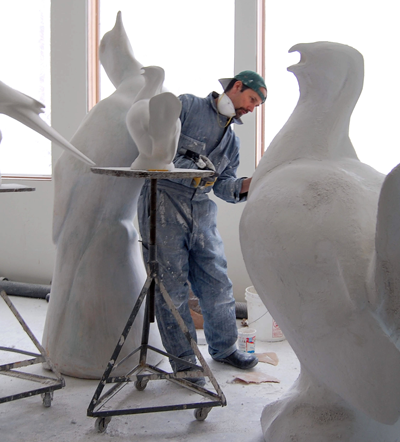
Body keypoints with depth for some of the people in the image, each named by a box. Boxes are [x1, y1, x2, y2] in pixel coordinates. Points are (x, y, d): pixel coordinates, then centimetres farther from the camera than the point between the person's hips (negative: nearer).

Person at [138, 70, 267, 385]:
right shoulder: (187, 106, 2)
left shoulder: (232, 141, 20)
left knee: (217, 281, 8)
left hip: (202, 210, 6)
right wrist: (190, 163, -13)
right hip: (164, 200, -6)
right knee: (172, 284, -3)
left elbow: (224, 186, 11)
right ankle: (183, 360, 9)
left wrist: (249, 184, -10)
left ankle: (224, 347, 28)